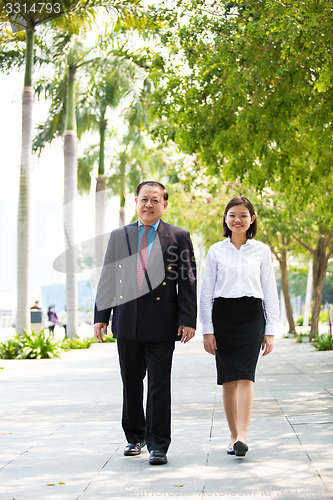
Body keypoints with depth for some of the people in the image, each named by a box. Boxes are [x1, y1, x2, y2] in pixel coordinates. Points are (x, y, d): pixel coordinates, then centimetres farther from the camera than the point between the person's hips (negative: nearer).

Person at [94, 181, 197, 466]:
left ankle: (158, 445, 6)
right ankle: (135, 437, 28)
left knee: (159, 386, -2)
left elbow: (188, 281, 0)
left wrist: (188, 320, -8)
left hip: (161, 324, -3)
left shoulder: (178, 237, 3)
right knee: (131, 384, 12)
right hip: (127, 323, 3)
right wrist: (101, 316, 7)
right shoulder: (118, 236, 13)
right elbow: (107, 279, 13)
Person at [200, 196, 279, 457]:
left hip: (251, 317, -1)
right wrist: (207, 330, 0)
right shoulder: (216, 251, 6)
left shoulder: (261, 250, 7)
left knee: (245, 376, -14)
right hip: (222, 316, 1)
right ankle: (233, 436, 12)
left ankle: (243, 435, -19)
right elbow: (206, 292, 7)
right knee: (228, 380, 3)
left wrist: (270, 331, 2)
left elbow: (270, 292, 8)